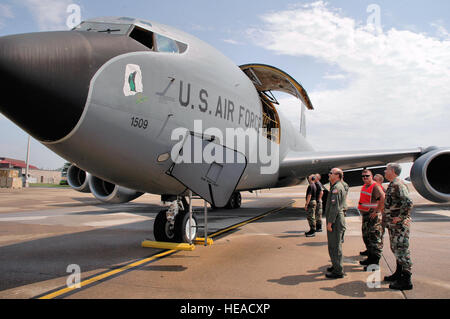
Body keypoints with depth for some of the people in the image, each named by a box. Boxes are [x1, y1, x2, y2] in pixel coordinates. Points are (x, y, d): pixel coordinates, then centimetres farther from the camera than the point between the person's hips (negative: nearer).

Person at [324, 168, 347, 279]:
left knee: (335, 246, -4)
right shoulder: (335, 187, 15)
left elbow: (335, 207, -23)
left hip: (335, 221, -11)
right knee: (334, 245, 20)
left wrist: (330, 222, -21)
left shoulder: (337, 188, -17)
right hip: (336, 220, 11)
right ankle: (336, 266, 31)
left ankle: (338, 271, 3)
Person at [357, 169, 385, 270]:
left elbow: (383, 198, -28)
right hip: (365, 215, 10)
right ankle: (370, 257, 30)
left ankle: (375, 262, 0)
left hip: (374, 216, -10)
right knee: (366, 236, 17)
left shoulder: (375, 186, -15)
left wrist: (376, 211, -24)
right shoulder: (364, 186, 13)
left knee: (375, 238, -5)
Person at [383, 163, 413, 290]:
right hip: (393, 224, 10)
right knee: (396, 249, 19)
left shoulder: (398, 185, -17)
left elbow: (408, 203, -29)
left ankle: (406, 281, 3)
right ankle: (399, 274, 32)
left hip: (400, 224, -10)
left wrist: (400, 217, -23)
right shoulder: (392, 185, 15)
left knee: (401, 250, -5)